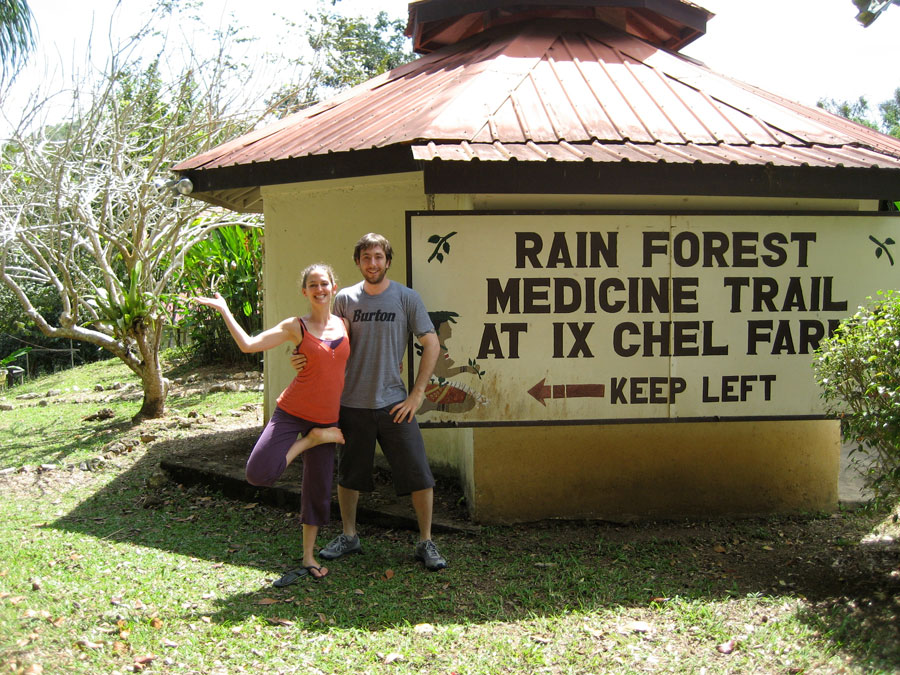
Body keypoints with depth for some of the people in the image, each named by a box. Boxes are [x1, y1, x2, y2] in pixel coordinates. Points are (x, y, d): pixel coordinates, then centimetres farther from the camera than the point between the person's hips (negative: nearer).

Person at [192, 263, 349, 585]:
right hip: (292, 411, -2)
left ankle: (309, 561, 25)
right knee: (259, 473, -22)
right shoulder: (295, 327, -4)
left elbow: (349, 364, 23)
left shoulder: (344, 325, 7)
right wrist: (223, 310, -12)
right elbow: (249, 344, -11)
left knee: (317, 491, 8)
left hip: (326, 417, 2)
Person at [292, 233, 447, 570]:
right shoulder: (345, 299, 3)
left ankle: (426, 543, 13)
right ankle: (349, 536, 32)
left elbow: (431, 345, -1)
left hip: (394, 403, -2)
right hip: (352, 403, 2)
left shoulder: (406, 298, -3)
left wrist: (416, 395, -5)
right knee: (348, 475, 14)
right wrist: (306, 360, -12)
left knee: (419, 475, -2)